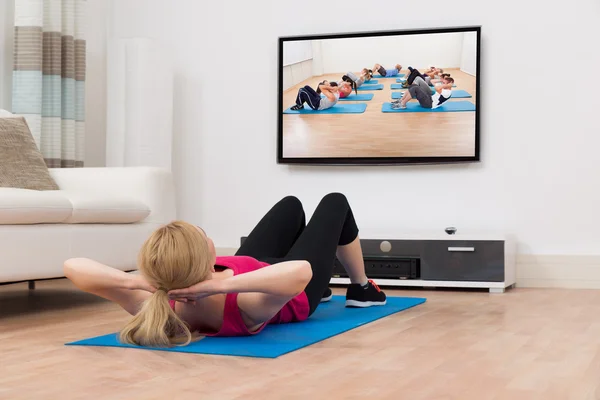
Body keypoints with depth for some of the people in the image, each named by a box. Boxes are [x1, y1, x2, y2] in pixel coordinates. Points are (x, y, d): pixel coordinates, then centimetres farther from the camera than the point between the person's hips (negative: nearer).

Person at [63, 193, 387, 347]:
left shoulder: (155, 306, -41)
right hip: (296, 296, -4)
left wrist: (135, 282, -57)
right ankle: (362, 290, 46)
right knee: (335, 202, 20)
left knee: (291, 204, 30)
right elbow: (300, 271, -68)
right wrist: (219, 285, -67)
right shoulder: (247, 306, -50)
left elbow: (72, 266, -45)